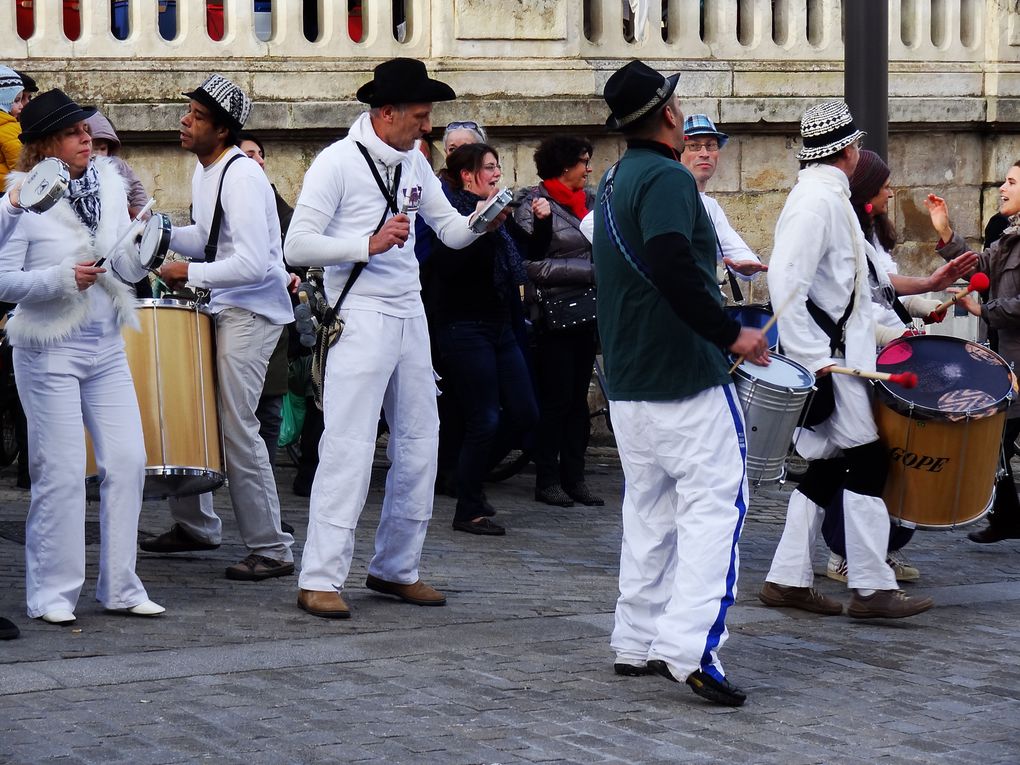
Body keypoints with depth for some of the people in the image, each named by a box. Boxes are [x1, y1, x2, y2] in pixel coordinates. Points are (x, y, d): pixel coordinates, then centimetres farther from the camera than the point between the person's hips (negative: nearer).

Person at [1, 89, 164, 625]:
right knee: (61, 471, -3)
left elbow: (129, 273, 6)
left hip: (106, 347, 5)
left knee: (127, 461, 3)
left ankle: (120, 586, 14)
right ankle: (52, 594, 8)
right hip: (49, 349, -5)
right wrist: (61, 279, -22)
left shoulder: (109, 188, 7)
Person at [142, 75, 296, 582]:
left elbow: (252, 264, -26)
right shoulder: (203, 171, 11)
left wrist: (191, 273, -18)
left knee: (236, 426, -12)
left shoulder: (241, 178, -20)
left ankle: (271, 549, -6)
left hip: (252, 312, -10)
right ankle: (195, 525, 28)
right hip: (219, 308, 10)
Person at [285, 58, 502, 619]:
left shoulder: (414, 163, 12)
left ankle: (395, 569, 22)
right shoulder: (338, 162, -10)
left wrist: (481, 222, -5)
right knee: (349, 447, -11)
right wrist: (368, 244, -22)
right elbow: (297, 246, -14)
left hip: (410, 315, 8)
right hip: (360, 318, -8)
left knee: (419, 445, 11)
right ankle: (319, 581, -9)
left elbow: (450, 230, 16)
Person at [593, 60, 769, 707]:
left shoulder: (615, 181, 15)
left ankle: (637, 643, 16)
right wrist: (731, 333, -21)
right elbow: (673, 267, -28)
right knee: (715, 503, -8)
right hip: (685, 375, -9)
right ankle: (689, 647, -17)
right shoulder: (667, 178, -14)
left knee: (649, 509, 14)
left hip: (628, 380, 9)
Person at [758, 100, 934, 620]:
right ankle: (872, 587, -7)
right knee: (865, 461, -8)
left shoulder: (827, 196, 18)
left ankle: (788, 579, 13)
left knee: (826, 468, 11)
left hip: (836, 356, 10)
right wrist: (813, 357, -25)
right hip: (830, 360, -10)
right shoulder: (819, 200, -15)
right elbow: (785, 279, -24)